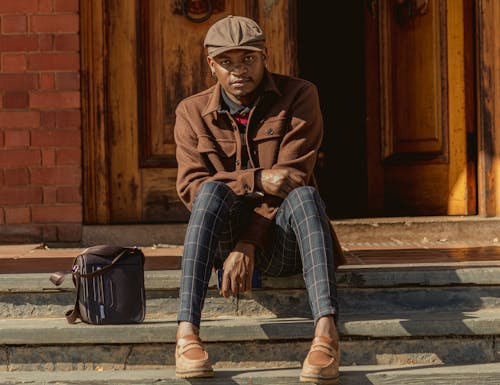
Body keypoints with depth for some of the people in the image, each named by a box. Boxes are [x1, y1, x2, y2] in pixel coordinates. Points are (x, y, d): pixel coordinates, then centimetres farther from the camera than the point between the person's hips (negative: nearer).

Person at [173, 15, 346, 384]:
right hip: (224, 239, 1)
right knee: (213, 190, -31)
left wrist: (249, 246, -22)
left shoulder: (299, 96, -1)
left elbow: (293, 176, -11)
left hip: (281, 243, -1)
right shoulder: (192, 112, 5)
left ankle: (326, 333, -51)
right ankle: (187, 332, -42)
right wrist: (258, 180, -24)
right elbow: (190, 186, -7)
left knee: (304, 195, -33)